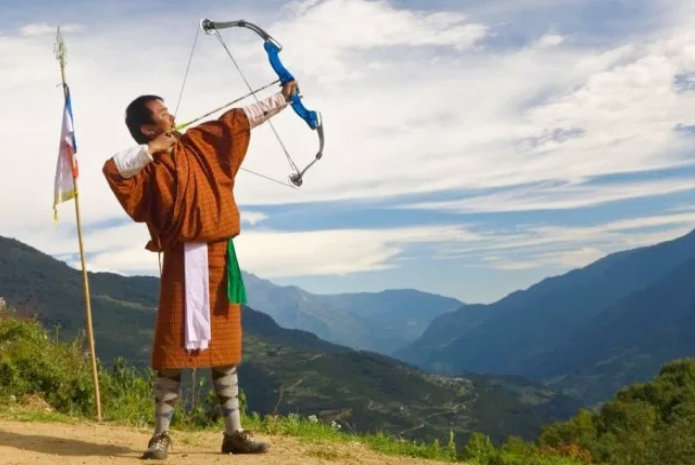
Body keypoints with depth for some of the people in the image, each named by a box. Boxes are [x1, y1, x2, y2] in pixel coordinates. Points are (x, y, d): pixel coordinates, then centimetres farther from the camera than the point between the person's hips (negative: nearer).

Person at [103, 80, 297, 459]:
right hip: (185, 262, -5)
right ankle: (161, 434, 8)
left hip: (220, 258, 5)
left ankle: (234, 432, 15)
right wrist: (153, 150, -15)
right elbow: (112, 169, -23)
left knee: (225, 347, 8)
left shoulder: (200, 143, 11)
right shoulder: (149, 166, -4)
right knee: (174, 347, -3)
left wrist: (282, 97, 22)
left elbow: (240, 119, 18)